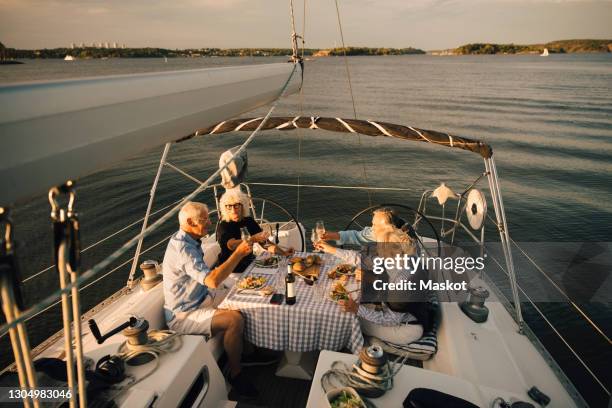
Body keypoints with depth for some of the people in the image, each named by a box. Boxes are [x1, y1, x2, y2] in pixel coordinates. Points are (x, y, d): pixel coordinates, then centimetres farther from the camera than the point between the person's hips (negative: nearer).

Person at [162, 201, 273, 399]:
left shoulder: (188, 240, 3)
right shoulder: (182, 248, -29)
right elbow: (212, 280, -39)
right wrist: (238, 254, -32)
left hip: (200, 298, 10)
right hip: (183, 315, -10)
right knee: (235, 320, -27)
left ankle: (244, 352, 22)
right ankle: (235, 373, -5)